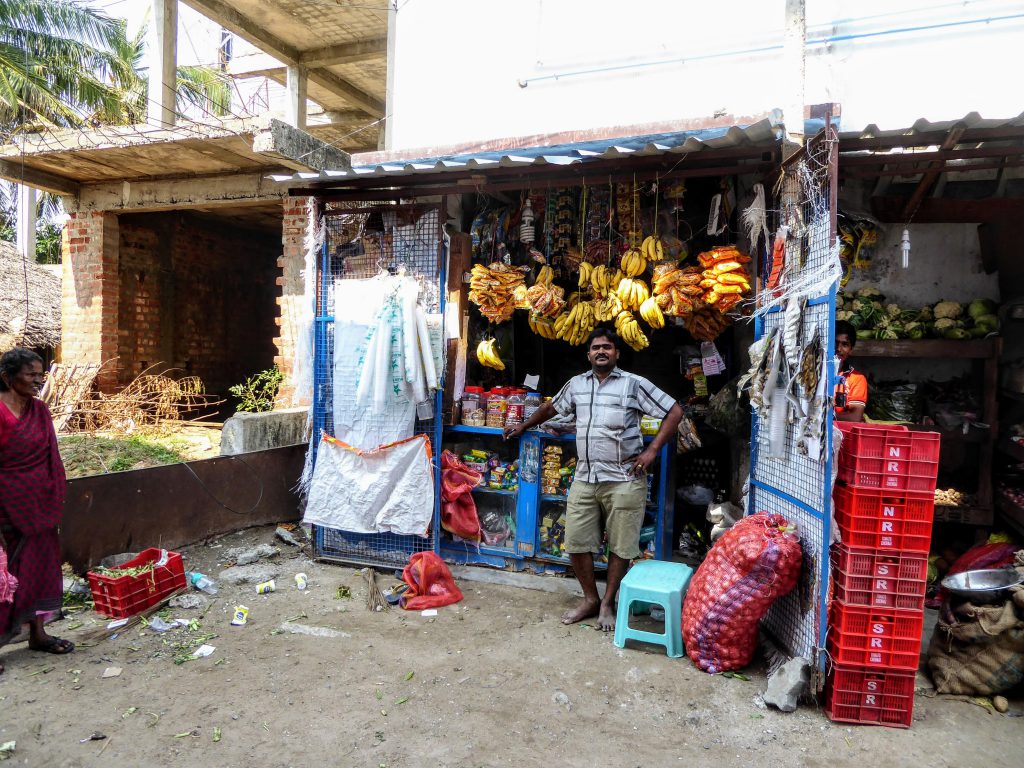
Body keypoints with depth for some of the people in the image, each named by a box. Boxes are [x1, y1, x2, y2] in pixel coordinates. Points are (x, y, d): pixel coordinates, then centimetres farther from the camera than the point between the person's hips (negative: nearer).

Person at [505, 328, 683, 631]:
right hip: (584, 478, 4)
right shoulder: (576, 384, 11)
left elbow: (674, 412, -3)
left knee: (620, 547, 5)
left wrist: (652, 450, -9)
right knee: (576, 543, 6)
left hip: (624, 479, -4)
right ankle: (590, 600, 25)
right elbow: (552, 407, 29)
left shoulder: (634, 384, -3)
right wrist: (523, 427, 33)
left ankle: (608, 604, 23)